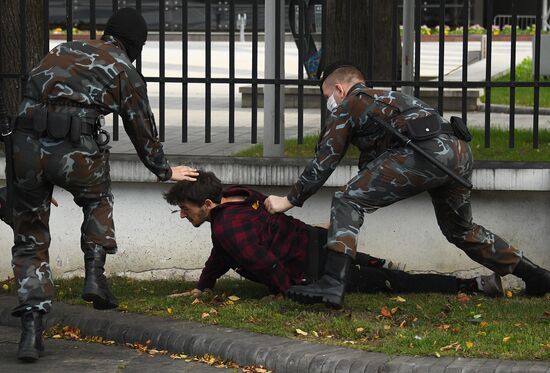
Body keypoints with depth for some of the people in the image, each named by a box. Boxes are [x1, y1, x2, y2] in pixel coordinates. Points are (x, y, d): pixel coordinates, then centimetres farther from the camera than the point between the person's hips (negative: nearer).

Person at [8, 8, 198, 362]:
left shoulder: (62, 50, 26)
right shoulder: (125, 71, 15)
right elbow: (143, 131, 23)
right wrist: (165, 171, 42)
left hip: (27, 144, 2)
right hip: (75, 148, -2)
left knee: (30, 239, 12)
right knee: (98, 200, 32)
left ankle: (31, 330, 2)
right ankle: (95, 276, 16)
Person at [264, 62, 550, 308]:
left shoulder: (346, 108, 17)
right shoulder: (388, 98, 41)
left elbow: (323, 163, 16)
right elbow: (370, 164, 46)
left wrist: (290, 200, 27)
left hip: (425, 152, -8)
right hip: (460, 152, 8)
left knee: (347, 201, -4)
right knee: (460, 230, 29)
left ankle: (333, 284, -20)